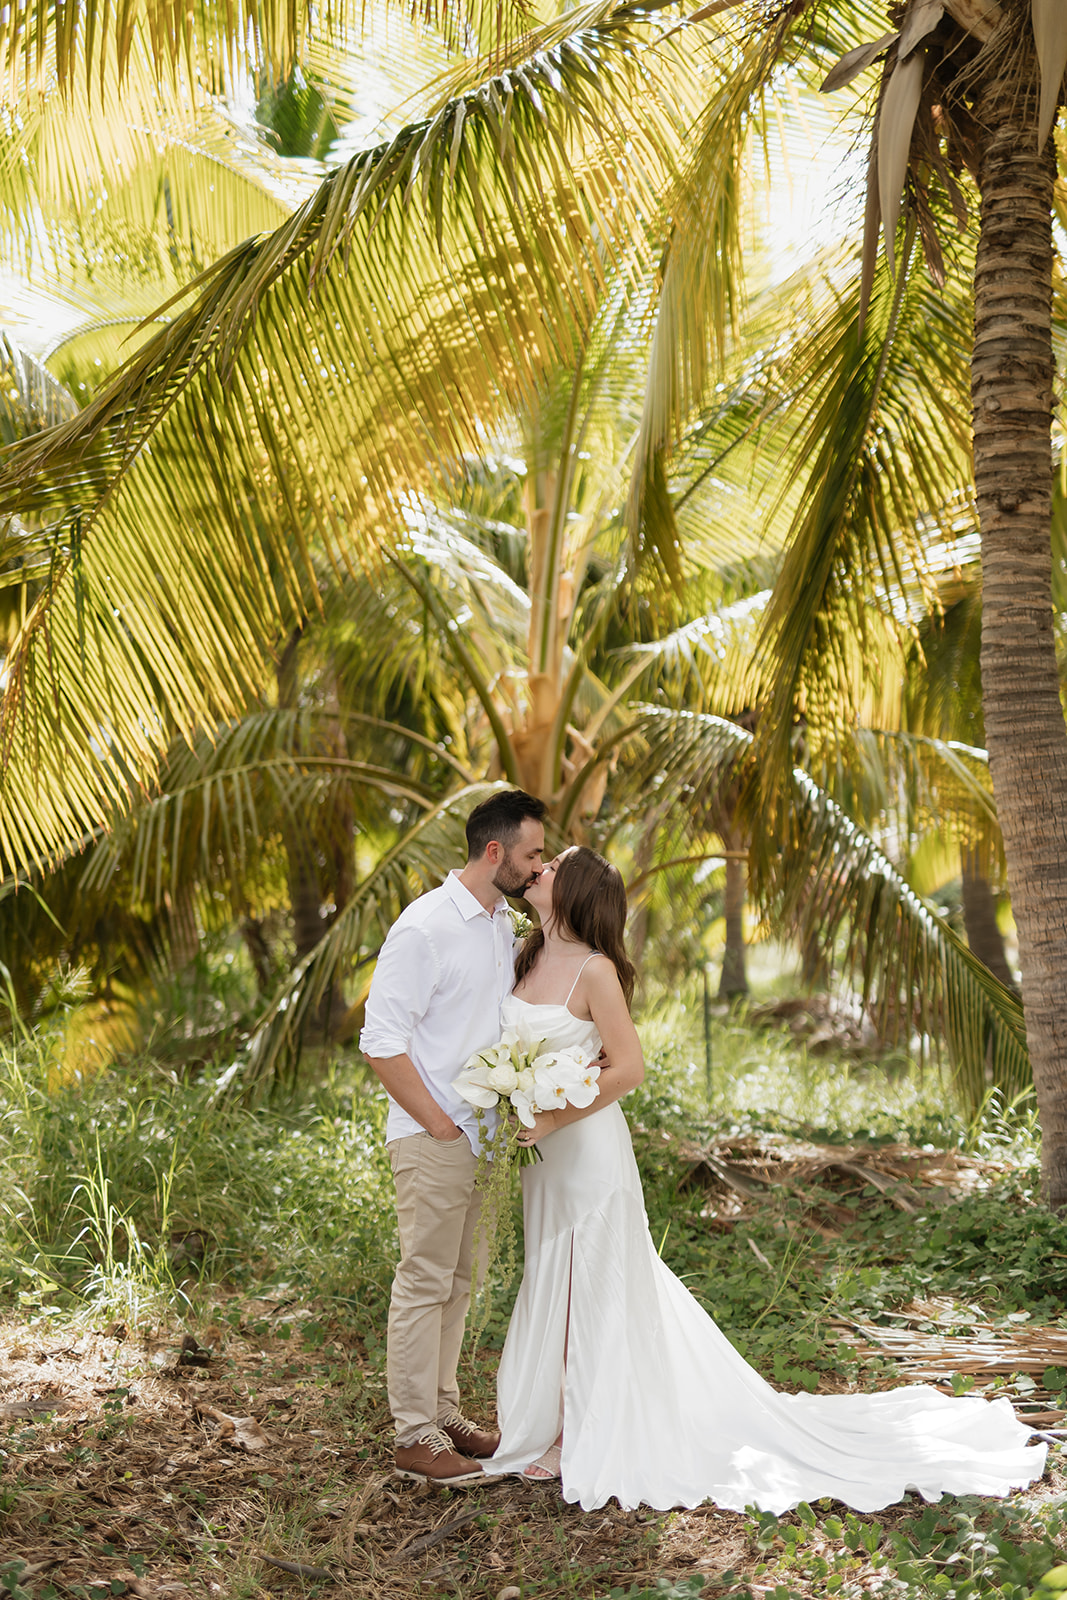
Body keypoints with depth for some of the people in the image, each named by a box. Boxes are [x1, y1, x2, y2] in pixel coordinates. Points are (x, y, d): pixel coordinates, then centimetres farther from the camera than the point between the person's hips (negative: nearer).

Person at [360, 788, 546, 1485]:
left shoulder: (504, 925, 10)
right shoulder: (426, 927, -17)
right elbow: (382, 1040, -18)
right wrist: (437, 1123, -16)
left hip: (479, 1133, 9)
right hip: (431, 1137, -8)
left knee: (457, 1281, 16)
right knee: (424, 1282, -1)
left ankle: (444, 1413, 28)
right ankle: (416, 1438, 8)